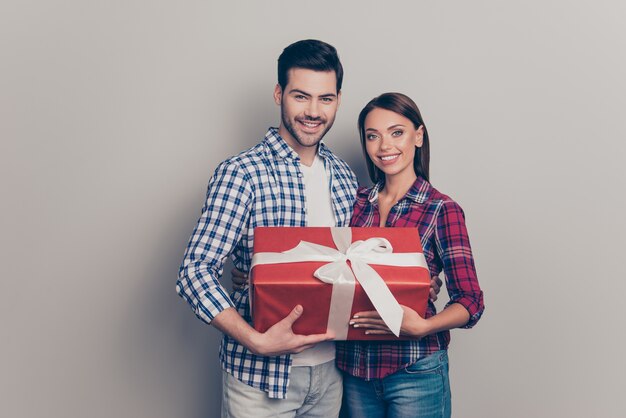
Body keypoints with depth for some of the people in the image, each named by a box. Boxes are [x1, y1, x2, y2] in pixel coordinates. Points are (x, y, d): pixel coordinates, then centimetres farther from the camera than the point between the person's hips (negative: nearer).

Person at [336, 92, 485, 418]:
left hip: (414, 370, -3)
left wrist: (422, 326, -28)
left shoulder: (442, 210, -8)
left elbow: (470, 302, -10)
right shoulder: (357, 201, 4)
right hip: (354, 366, 4)